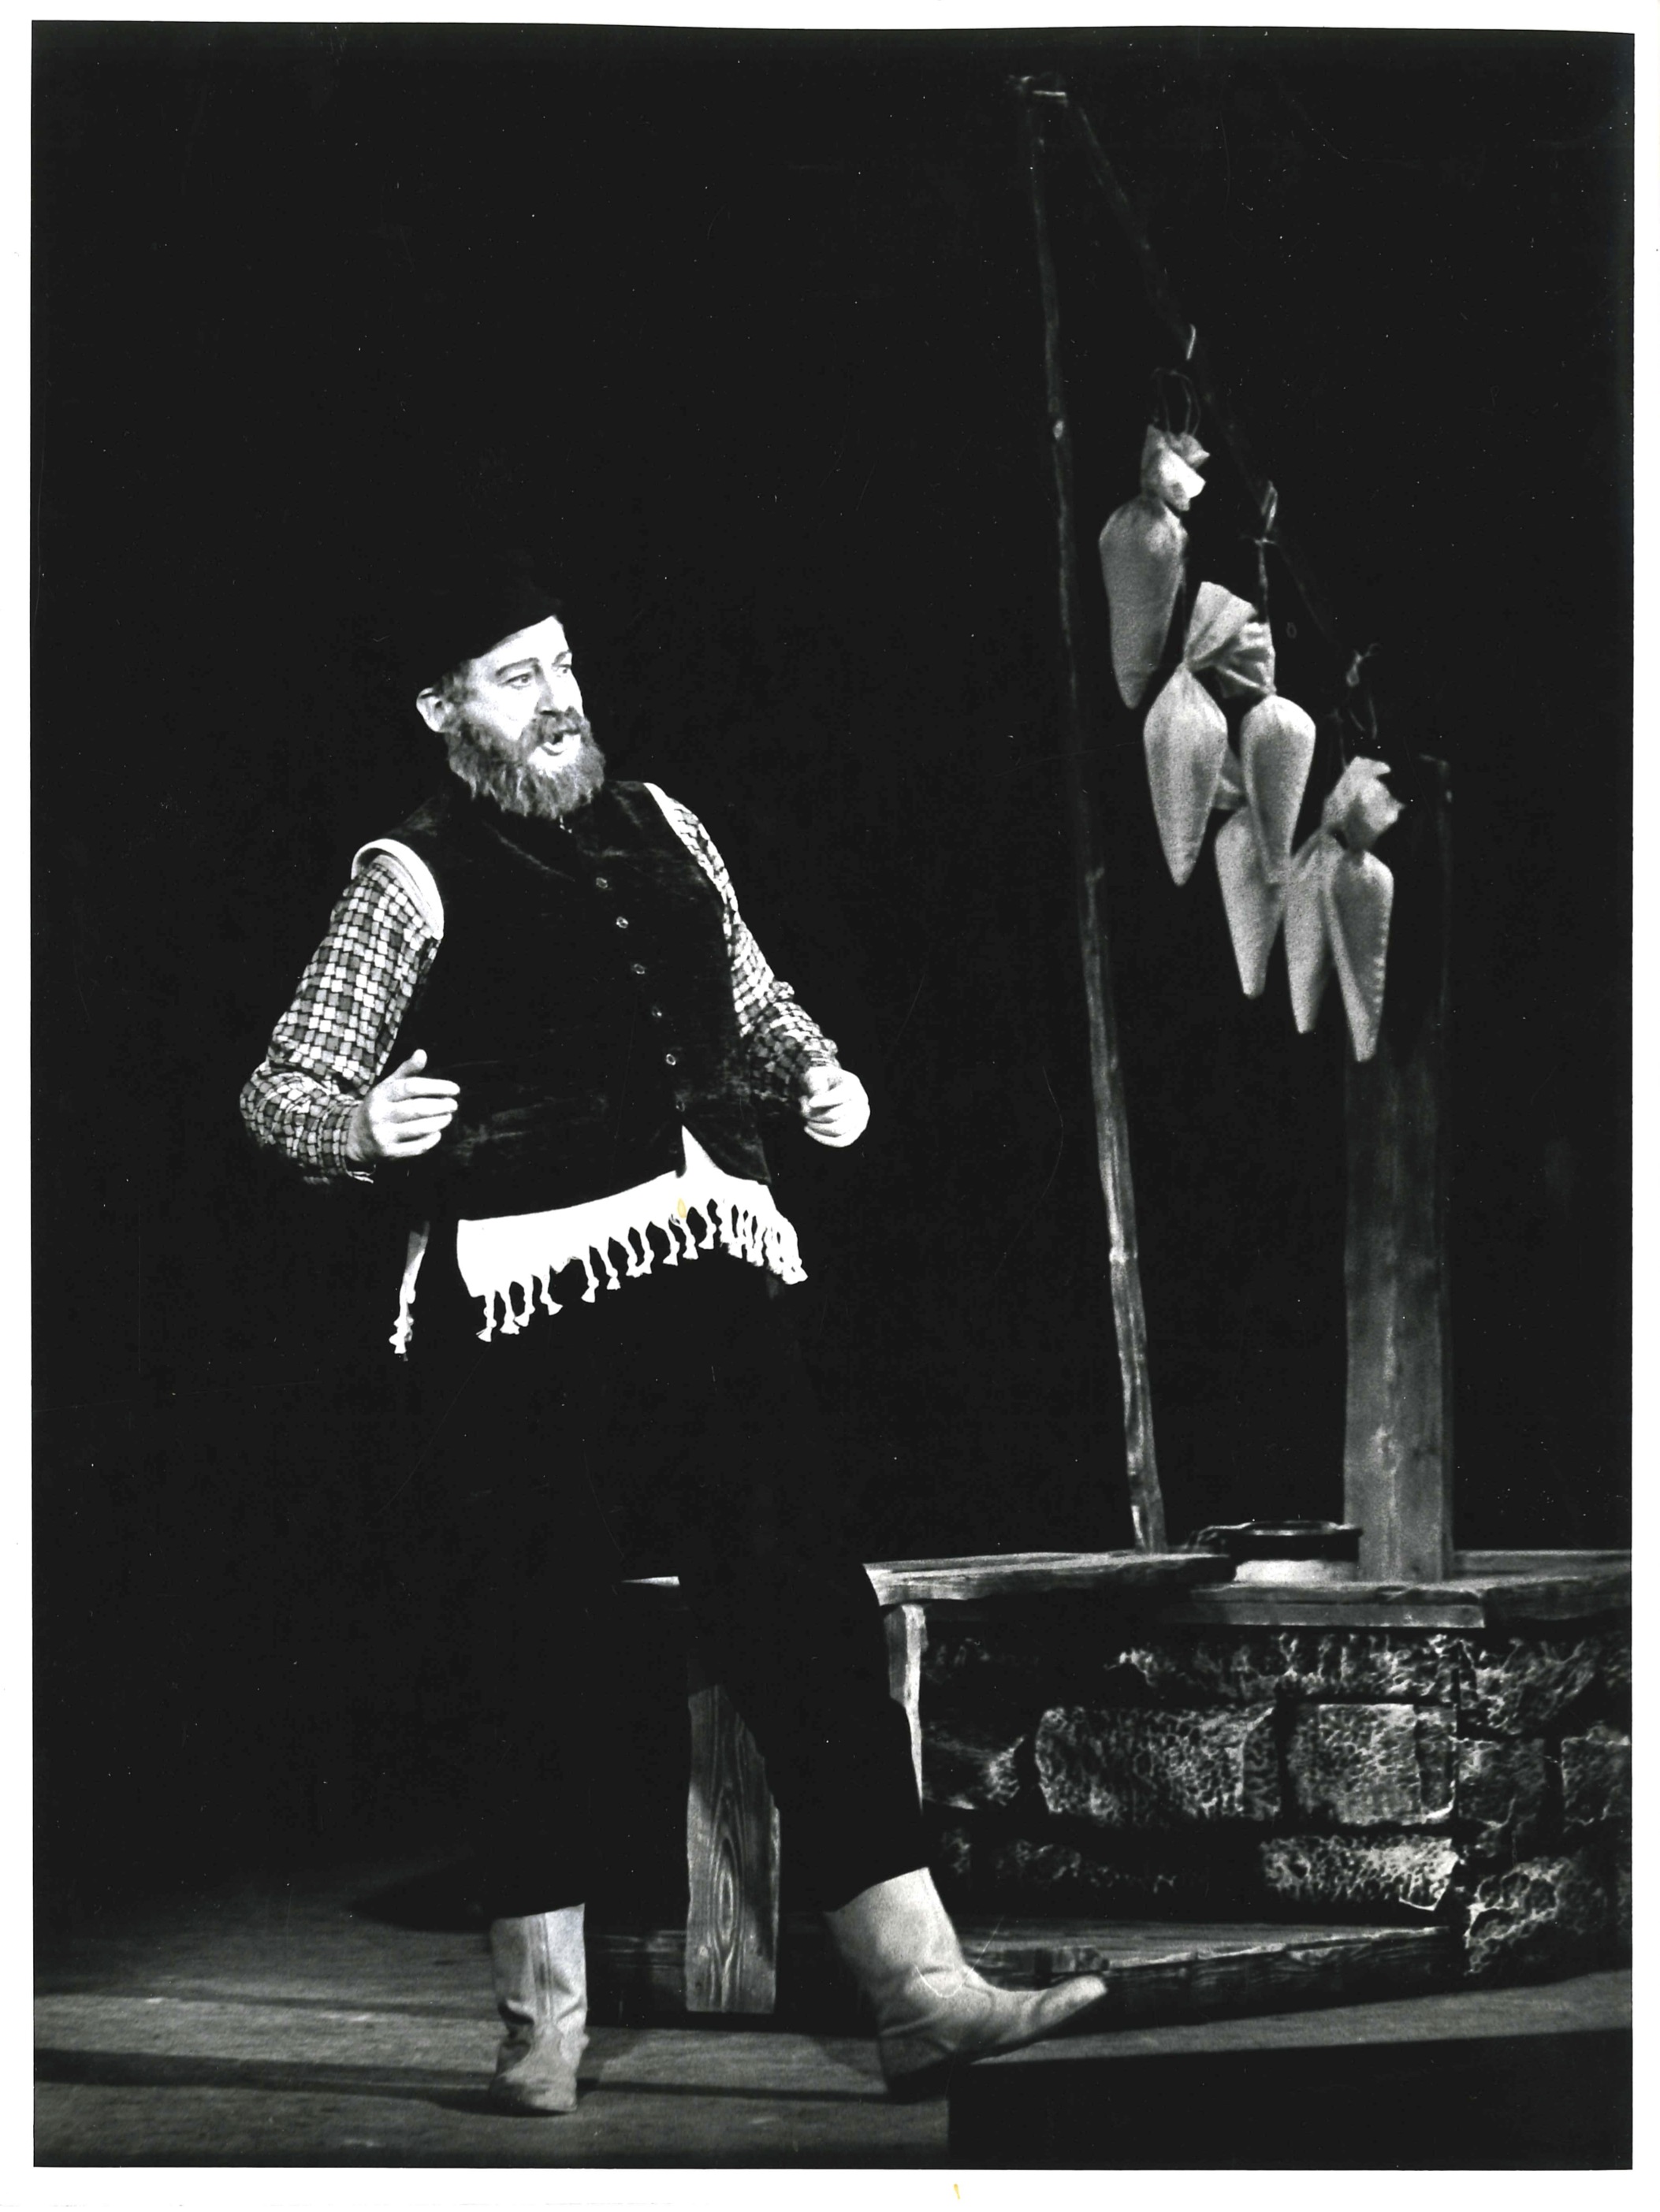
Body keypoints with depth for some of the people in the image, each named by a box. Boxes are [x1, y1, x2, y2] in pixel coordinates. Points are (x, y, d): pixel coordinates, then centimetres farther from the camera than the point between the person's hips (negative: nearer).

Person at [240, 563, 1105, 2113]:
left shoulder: (662, 833, 16)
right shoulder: (414, 883, 0)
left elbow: (756, 998, 32)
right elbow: (278, 1089, -1)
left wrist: (815, 1075, 12)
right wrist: (362, 1128, -22)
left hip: (710, 1280, 5)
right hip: (528, 1314, -5)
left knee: (812, 1629, 0)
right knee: (537, 1669, 2)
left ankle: (917, 1990, 2)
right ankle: (543, 2023, 17)